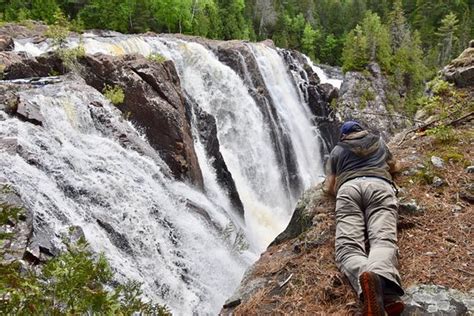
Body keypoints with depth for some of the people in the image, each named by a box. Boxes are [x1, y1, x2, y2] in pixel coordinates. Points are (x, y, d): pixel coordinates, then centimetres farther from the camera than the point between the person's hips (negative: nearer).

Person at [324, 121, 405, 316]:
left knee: (347, 246, -19)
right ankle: (383, 284, -59)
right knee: (383, 239, -24)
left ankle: (365, 277, -56)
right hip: (379, 185, 1)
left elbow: (329, 187, 30)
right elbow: (394, 167, 53)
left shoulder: (337, 150, 32)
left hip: (349, 187, -1)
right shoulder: (378, 141, 37)